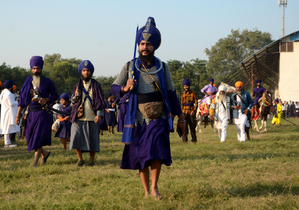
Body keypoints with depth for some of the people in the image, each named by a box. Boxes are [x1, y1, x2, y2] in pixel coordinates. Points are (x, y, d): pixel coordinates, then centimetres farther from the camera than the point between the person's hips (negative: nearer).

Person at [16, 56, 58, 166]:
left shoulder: (47, 82, 0)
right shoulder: (28, 82, 7)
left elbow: (55, 95, 6)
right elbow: (22, 99, 8)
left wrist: (46, 100, -14)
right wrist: (18, 115, 4)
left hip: (43, 113, -4)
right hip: (31, 112, 4)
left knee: (38, 138, -11)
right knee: (30, 138, 6)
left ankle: (35, 164, -9)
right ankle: (45, 153, 33)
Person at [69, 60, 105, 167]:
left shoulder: (96, 85, 5)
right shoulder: (78, 85, 13)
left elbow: (100, 101, 2)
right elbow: (73, 101, 15)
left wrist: (99, 114, -9)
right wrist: (75, 96, -8)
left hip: (92, 117, -2)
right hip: (79, 117, 2)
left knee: (92, 139, 2)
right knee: (76, 137, -9)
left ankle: (92, 160, 15)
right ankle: (80, 159, 4)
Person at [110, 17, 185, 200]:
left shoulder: (163, 68, 4)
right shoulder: (130, 67, 2)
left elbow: (171, 94, 10)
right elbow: (114, 88, 5)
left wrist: (181, 118, 9)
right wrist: (124, 89, -18)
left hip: (159, 118, 0)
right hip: (138, 119, 1)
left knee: (156, 152, -15)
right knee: (140, 156, 5)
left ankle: (154, 186, 3)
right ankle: (146, 190, 18)